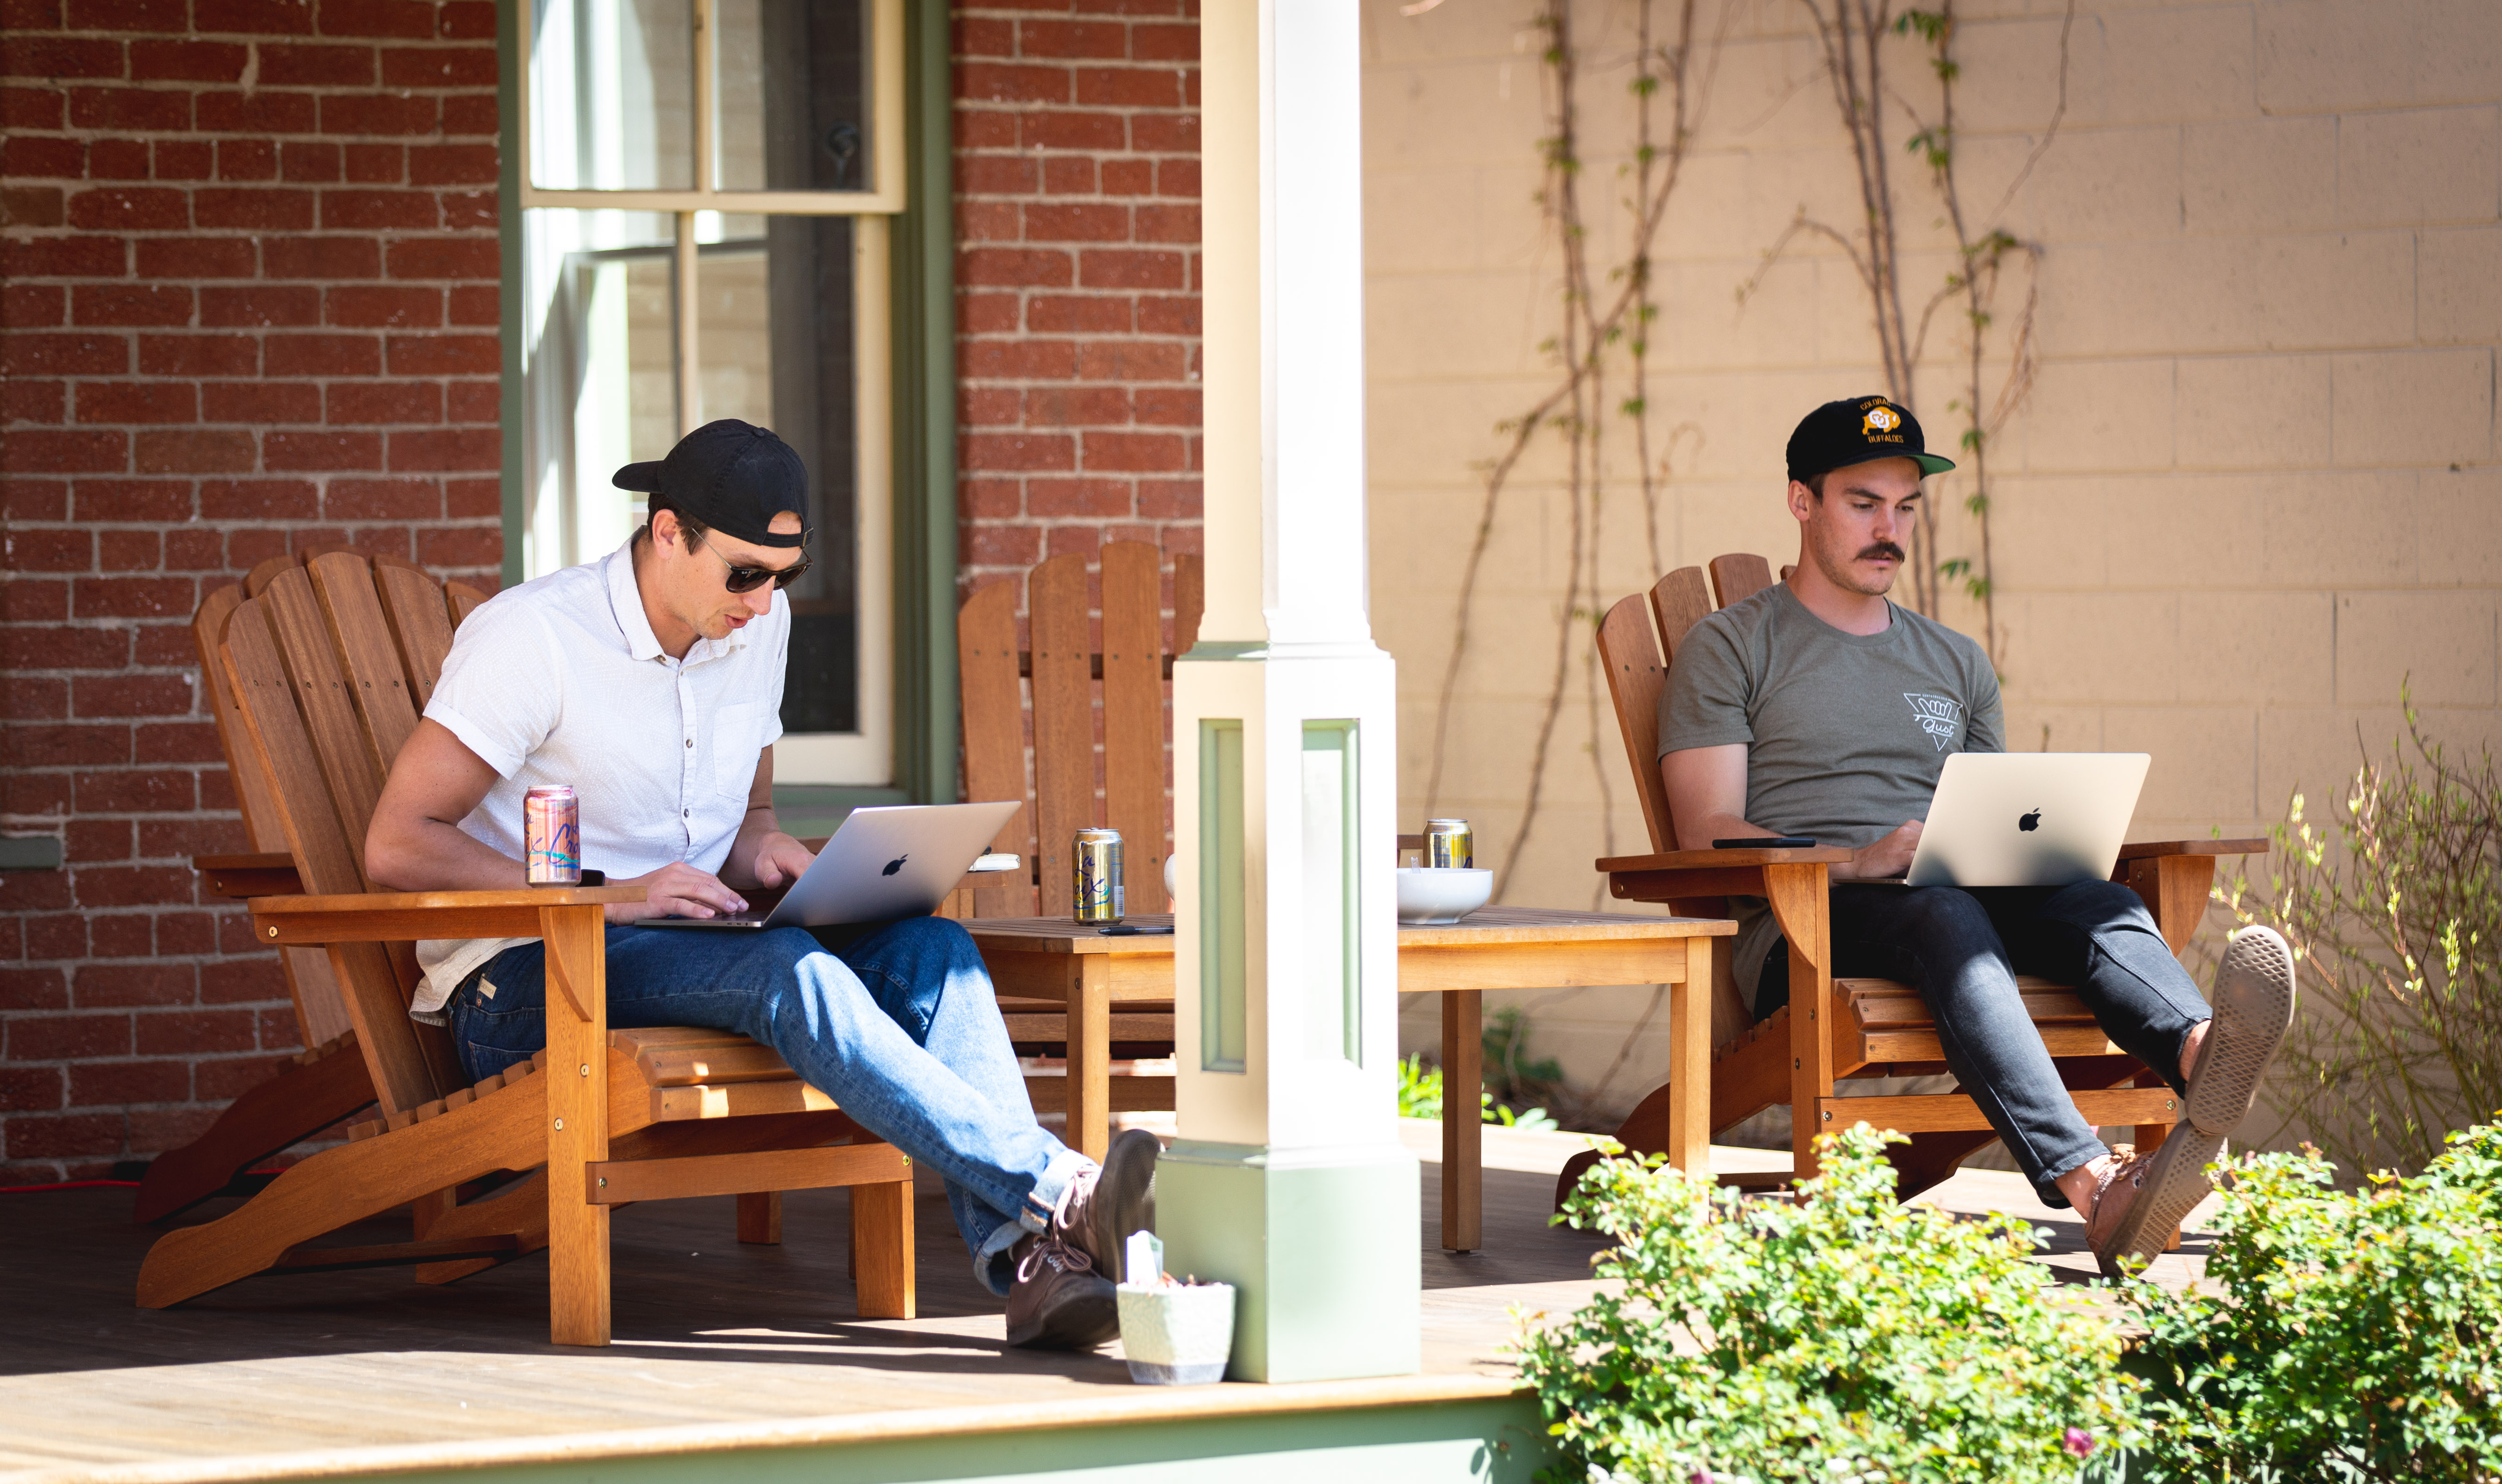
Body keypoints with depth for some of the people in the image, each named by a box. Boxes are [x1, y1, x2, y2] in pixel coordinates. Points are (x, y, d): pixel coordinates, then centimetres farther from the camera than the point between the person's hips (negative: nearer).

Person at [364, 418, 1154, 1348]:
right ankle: (1060, 1193, -43)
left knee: (930, 948, -21)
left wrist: (763, 853, -2)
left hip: (690, 949, 7)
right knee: (788, 971, -35)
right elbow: (396, 847, -15)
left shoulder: (756, 627, 11)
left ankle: (1028, 1262, -40)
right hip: (524, 983, -7)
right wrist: (607, 897, -22)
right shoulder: (533, 637, -11)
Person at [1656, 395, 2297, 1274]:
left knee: (2099, 905, -27)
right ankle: (2093, 1190, -60)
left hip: (1955, 904, 5)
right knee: (1944, 917, -38)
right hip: (1799, 934, -5)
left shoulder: (1956, 664, 28)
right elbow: (1709, 835, -1)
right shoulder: (1728, 651, 11)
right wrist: (1860, 863, -18)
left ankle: (2203, 1059, -63)